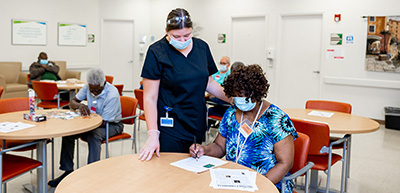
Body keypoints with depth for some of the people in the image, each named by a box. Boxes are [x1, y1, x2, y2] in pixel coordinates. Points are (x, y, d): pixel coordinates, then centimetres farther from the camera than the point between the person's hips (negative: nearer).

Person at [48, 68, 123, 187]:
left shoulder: (112, 94, -27)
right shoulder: (88, 87, -8)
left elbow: (103, 123, -25)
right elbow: (72, 102, -1)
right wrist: (79, 105, -25)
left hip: (112, 124, -6)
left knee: (94, 135, -36)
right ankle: (68, 171, -4)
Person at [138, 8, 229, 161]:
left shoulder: (202, 47, 5)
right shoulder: (157, 52, -9)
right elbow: (150, 97, -10)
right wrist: (153, 134, -18)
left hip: (197, 125, 5)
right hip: (169, 127, -4)